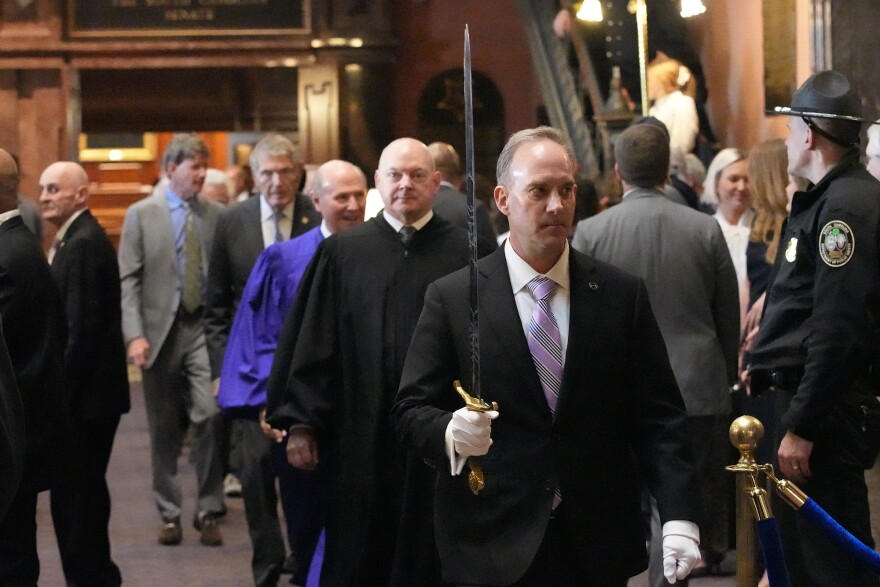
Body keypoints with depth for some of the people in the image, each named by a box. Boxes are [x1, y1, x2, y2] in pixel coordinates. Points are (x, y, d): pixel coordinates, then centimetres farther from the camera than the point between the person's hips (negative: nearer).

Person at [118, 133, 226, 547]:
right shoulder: (141, 214, 2)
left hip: (204, 328, 0)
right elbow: (129, 279, -2)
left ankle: (208, 511, 2)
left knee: (209, 415, -12)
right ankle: (169, 514, 18)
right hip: (161, 328, 0)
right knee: (164, 428, 7)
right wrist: (135, 335, -12)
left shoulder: (215, 214, 5)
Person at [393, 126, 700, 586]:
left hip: (600, 548, 2)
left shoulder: (622, 295, 5)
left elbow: (659, 418, 3)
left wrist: (677, 514, -9)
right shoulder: (451, 299, 1)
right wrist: (452, 433, -22)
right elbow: (411, 410, 0)